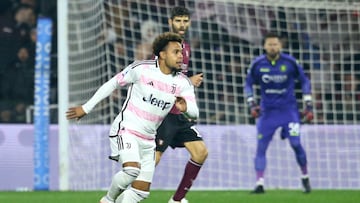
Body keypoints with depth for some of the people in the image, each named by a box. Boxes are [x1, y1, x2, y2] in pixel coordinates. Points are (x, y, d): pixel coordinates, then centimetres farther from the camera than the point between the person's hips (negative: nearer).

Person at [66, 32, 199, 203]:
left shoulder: (182, 83, -1)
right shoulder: (141, 69, -10)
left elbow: (194, 112, -8)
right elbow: (112, 84, 2)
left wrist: (185, 107, -34)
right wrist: (86, 108, 7)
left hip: (148, 140, 6)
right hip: (127, 130, -6)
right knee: (132, 170, -29)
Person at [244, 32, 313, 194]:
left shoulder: (290, 62, -7)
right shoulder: (257, 64, -5)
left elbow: (304, 81, 5)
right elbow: (248, 84, 9)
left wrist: (308, 105, 2)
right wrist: (251, 104, -3)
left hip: (288, 109, -1)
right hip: (267, 111, 1)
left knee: (296, 144, -10)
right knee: (261, 146, -7)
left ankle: (305, 177, 11)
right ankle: (259, 183, -4)